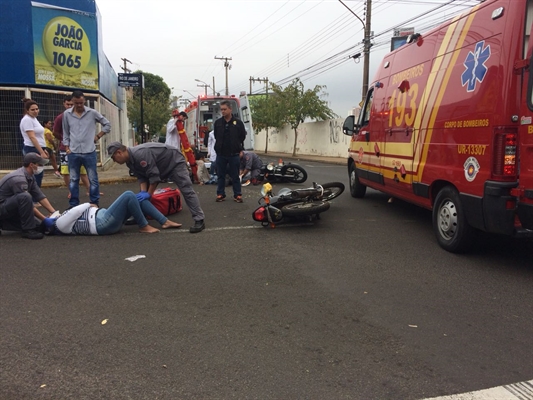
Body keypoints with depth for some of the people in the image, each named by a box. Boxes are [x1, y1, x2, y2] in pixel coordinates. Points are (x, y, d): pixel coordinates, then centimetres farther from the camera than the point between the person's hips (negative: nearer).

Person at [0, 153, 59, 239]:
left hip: (10, 206, 9)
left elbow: (40, 196, 1)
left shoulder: (31, 177, 2)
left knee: (37, 225, 5)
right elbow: (27, 202, -26)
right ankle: (28, 230, -25)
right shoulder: (19, 179, -27)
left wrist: (54, 213, -8)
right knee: (25, 197, -34)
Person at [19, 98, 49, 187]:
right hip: (32, 150, -10)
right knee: (36, 175, -10)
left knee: (38, 175, 10)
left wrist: (43, 150, 19)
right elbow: (32, 138, -20)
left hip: (37, 150, 10)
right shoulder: (27, 120, -14)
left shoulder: (33, 118, 16)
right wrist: (41, 152, -23)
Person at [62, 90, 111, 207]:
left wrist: (98, 136, 2)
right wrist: (67, 148, 5)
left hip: (89, 152, -2)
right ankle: (73, 205, 19)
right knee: (73, 180, 9)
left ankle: (95, 204, 14)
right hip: (73, 153, 2)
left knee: (93, 180, 4)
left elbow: (107, 125, 7)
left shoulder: (92, 113, -2)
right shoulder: (66, 114, 3)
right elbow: (66, 133, 10)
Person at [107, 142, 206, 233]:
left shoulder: (140, 154, -34)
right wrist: (143, 191, -17)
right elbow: (141, 176, -1)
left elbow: (154, 175, -32)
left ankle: (199, 221, -22)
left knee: (186, 190, -18)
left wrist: (149, 194, -25)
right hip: (160, 167, 10)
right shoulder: (130, 161, -4)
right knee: (143, 192, 9)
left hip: (174, 161, -10)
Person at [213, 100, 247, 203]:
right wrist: (220, 145, 11)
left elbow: (242, 136, 4)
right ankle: (220, 194, 18)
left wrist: (235, 145, 8)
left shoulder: (238, 122, -3)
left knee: (235, 176, 5)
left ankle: (237, 195, 12)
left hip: (233, 154, -2)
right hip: (220, 154, 2)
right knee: (221, 175, 9)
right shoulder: (218, 122, 4)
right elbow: (216, 136, 14)